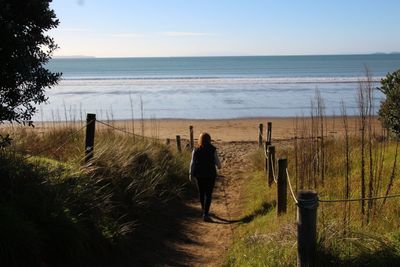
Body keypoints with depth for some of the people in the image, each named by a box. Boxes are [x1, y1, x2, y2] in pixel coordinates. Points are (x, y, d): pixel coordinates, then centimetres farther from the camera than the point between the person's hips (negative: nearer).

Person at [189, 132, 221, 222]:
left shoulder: (196, 150, -8)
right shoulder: (213, 150, -12)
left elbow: (192, 163, -4)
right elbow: (217, 161, -3)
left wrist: (191, 174, 9)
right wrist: (219, 166, 21)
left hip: (199, 174, 2)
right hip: (210, 174, -2)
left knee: (201, 192, 22)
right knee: (208, 194, 1)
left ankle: (203, 209, 41)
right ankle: (205, 214, -8)